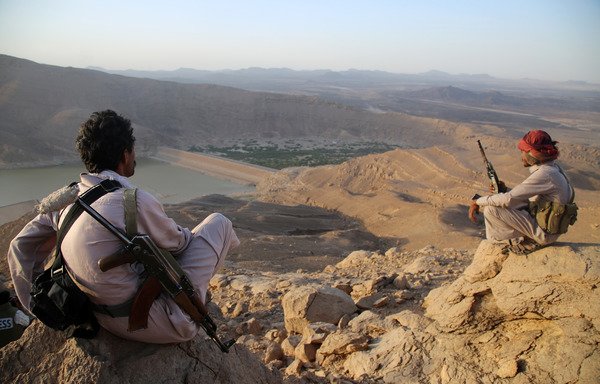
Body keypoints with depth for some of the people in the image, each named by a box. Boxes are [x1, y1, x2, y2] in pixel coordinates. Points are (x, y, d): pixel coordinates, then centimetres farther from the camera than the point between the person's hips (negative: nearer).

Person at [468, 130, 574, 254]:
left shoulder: (544, 175, -25)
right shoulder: (552, 168, 6)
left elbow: (509, 199, -26)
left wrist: (478, 202, -15)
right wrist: (505, 190, 0)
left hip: (545, 233, -10)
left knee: (490, 209, -18)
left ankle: (519, 241, -3)